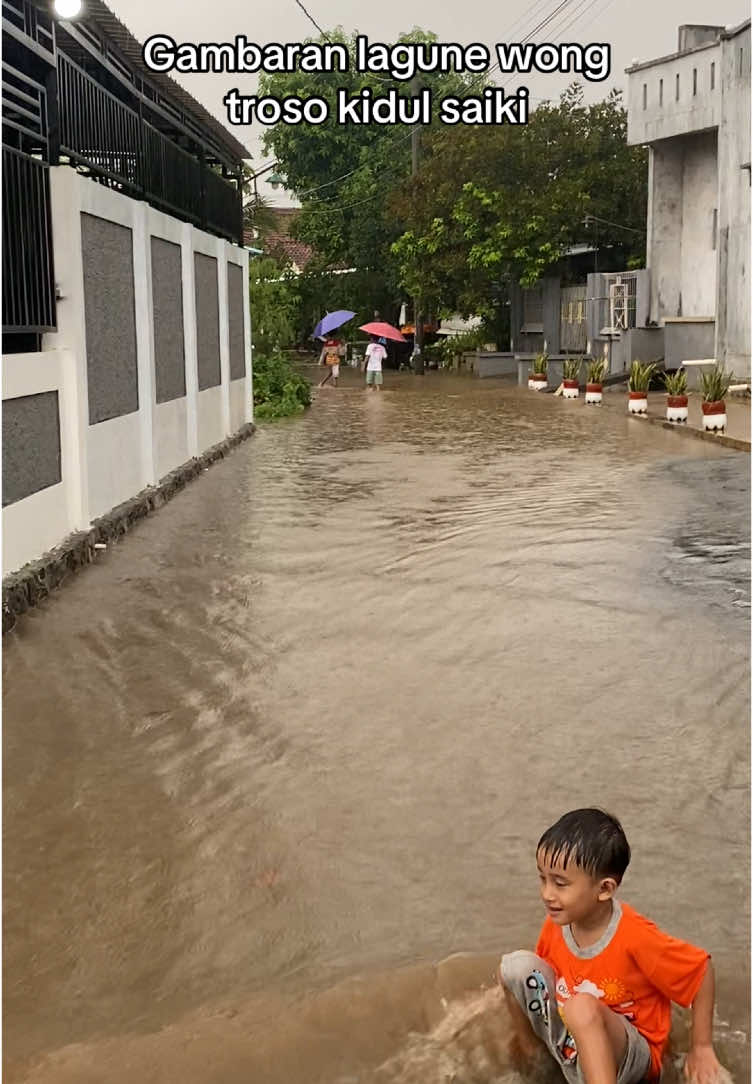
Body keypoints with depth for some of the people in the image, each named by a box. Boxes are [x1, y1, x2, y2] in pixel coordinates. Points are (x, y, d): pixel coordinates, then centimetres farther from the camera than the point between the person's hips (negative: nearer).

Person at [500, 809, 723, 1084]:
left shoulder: (635, 937, -29)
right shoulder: (556, 924, -12)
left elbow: (701, 968, -17)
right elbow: (546, 975, 7)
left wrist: (701, 1048, -9)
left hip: (625, 1054, -6)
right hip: (570, 1041, 6)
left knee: (582, 1008, -38)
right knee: (516, 965, -13)